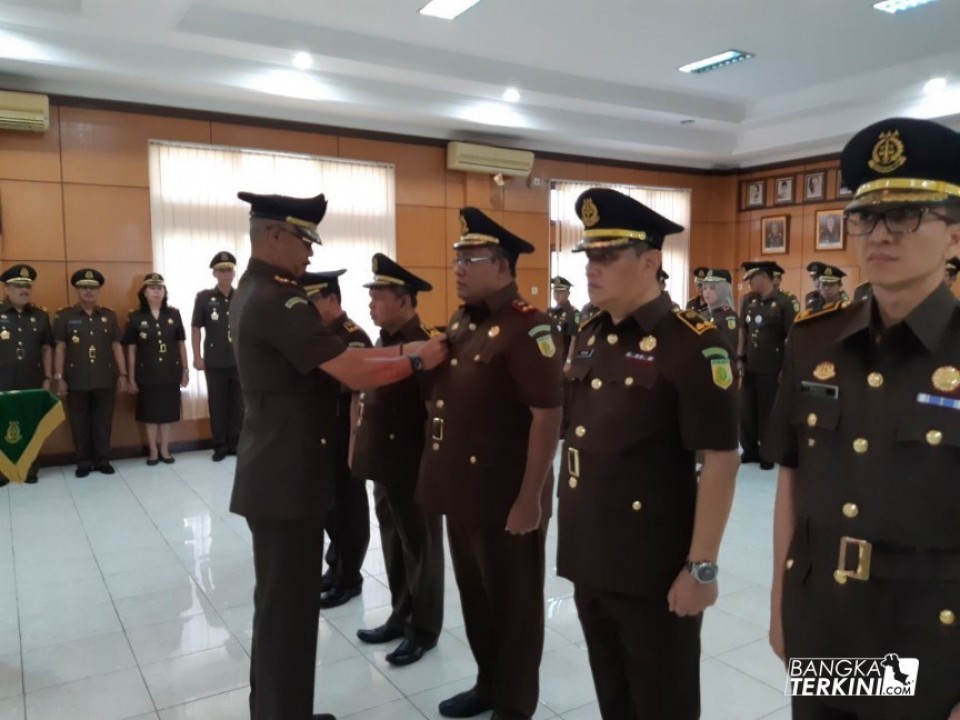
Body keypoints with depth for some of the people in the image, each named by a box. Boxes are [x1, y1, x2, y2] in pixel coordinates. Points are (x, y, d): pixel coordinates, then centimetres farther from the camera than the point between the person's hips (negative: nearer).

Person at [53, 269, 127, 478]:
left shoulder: (109, 316, 8)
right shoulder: (64, 316, 2)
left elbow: (116, 346, 7)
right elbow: (60, 348, 1)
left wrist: (122, 374, 3)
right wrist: (59, 378, -4)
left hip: (105, 379, 1)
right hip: (77, 380, -1)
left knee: (104, 422, 7)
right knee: (80, 423, 6)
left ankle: (102, 460, 18)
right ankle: (83, 462, 17)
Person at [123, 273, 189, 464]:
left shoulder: (174, 314, 2)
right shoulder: (135, 317, -2)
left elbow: (181, 344, 6)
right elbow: (131, 350, -1)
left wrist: (185, 370, 4)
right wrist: (131, 378, -2)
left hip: (170, 372, 1)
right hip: (147, 373, -1)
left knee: (167, 412, 7)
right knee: (150, 413, 6)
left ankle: (165, 450, 19)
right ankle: (153, 451, 19)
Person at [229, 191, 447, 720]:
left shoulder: (255, 292, 12)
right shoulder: (277, 299, -21)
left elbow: (337, 356, 12)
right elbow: (355, 374, -24)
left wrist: (401, 349, 6)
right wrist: (419, 360, -9)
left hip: (276, 469, 11)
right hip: (287, 476, -11)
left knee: (280, 599, 21)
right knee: (289, 604, 3)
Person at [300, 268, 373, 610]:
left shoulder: (354, 338, -17)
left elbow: (359, 397, -19)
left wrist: (354, 447, -20)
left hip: (344, 440, -8)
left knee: (349, 508, 7)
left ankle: (350, 578, 22)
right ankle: (335, 567, 35)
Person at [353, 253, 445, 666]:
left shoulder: (426, 345, -17)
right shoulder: (383, 342, 9)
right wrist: (365, 453, 15)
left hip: (414, 466, -8)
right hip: (385, 463, 8)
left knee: (420, 547, 7)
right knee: (394, 545, 18)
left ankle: (425, 629, 22)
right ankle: (400, 616, 34)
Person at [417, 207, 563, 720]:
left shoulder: (527, 328, -18)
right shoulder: (460, 324, 9)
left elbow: (548, 416, -22)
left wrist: (530, 499, -22)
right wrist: (438, 476, 16)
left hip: (508, 500, -8)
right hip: (463, 492, 8)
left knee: (513, 603, 10)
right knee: (474, 595, 22)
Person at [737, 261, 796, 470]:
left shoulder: (784, 303, -9)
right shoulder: (750, 303, 8)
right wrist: (740, 359, 7)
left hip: (771, 368, -5)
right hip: (750, 366, 5)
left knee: (768, 412, 5)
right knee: (747, 410, 9)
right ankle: (750, 450, 22)